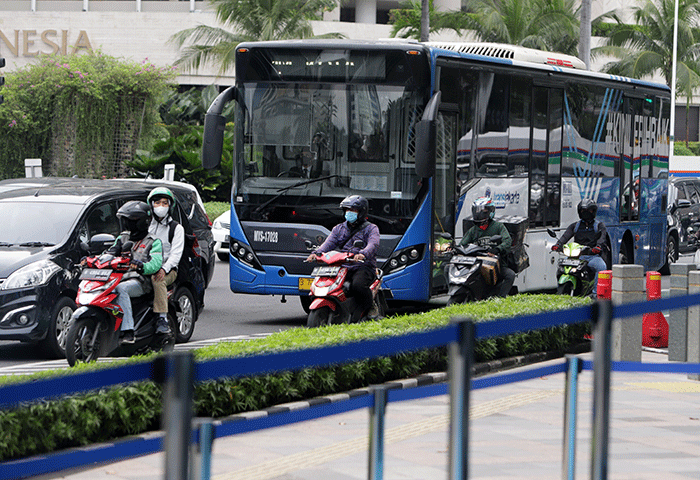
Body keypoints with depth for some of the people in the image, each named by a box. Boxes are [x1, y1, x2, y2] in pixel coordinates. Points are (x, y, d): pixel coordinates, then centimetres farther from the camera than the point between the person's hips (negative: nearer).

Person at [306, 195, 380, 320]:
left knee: (357, 286, -36)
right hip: (342, 267, 5)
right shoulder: (339, 229, 23)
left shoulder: (371, 228, 6)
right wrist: (317, 253, -14)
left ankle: (371, 309, -11)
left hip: (363, 267, -5)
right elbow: (329, 243, 8)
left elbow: (373, 244, -14)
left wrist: (363, 254, -38)